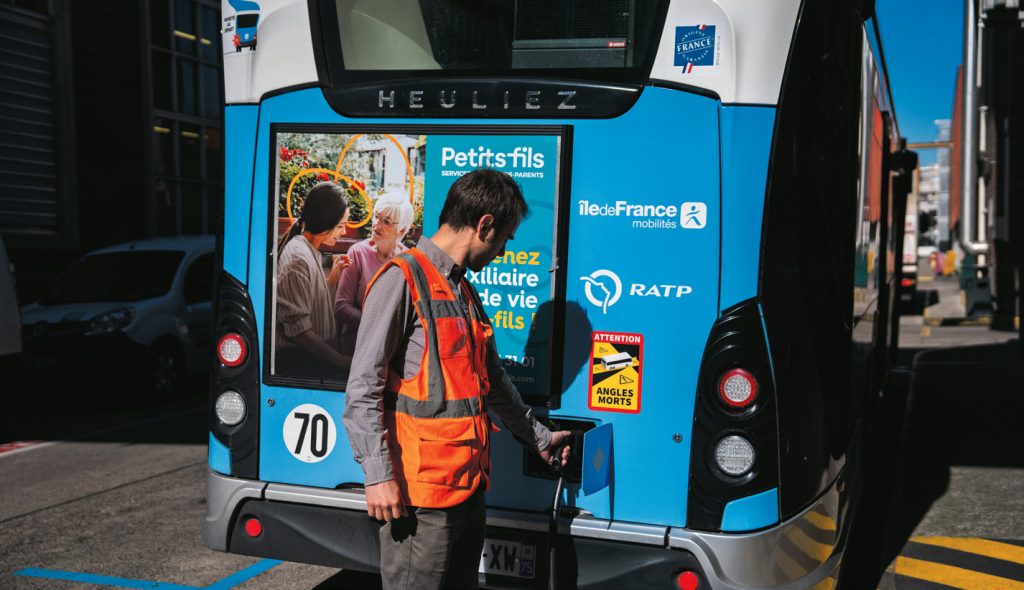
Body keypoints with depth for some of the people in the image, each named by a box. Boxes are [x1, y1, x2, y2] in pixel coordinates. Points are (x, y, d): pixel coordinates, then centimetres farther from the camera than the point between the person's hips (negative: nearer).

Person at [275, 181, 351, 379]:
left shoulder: (311, 252, 14)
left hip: (311, 354, 9)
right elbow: (297, 328, -19)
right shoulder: (298, 257, -15)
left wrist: (332, 279, 7)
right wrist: (340, 360, -18)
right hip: (292, 358, -9)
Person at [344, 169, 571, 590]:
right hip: (420, 494, -8)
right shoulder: (403, 280, -10)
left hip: (470, 488, 9)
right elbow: (363, 387, -15)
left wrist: (539, 437, 34)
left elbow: (493, 380, 27)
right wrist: (378, 475, -20)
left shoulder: (466, 294, 17)